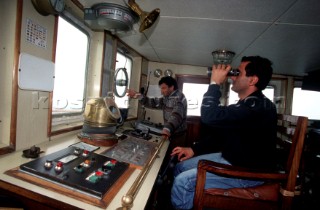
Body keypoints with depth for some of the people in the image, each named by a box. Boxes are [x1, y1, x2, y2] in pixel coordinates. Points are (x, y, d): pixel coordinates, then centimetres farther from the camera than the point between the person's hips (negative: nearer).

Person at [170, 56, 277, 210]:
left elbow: (210, 116, -34)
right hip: (229, 159, 10)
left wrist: (215, 83, -19)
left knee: (183, 182, -21)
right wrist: (195, 149, 7)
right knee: (180, 167, 6)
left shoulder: (259, 106, -24)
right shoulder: (247, 104, 12)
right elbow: (222, 132, 16)